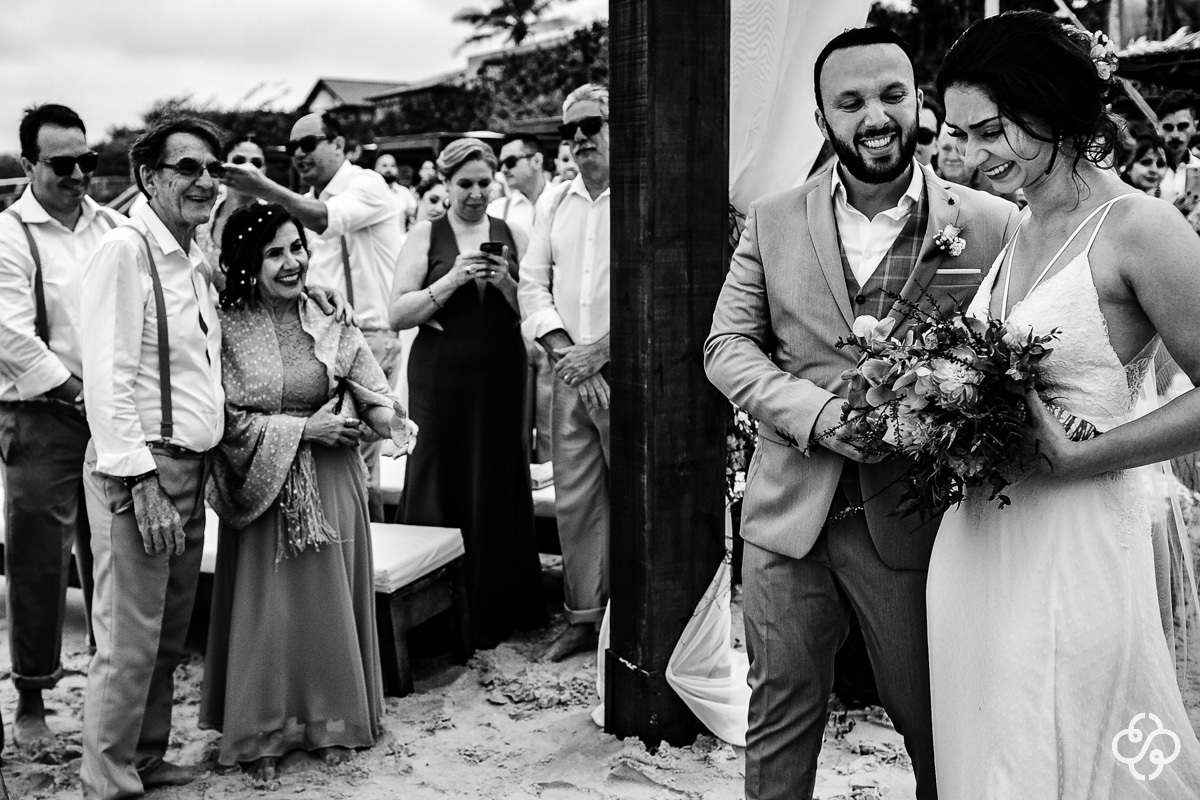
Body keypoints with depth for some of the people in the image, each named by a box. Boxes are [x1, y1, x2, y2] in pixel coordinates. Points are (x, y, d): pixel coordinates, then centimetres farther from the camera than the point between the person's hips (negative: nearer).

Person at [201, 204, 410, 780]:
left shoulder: (331, 322, 1)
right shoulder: (227, 328, -8)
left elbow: (373, 391, -5)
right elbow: (227, 421, -12)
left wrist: (380, 414, -26)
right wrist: (303, 429, -16)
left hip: (331, 487, 3)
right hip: (263, 488, -2)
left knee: (330, 602, 10)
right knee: (268, 609, 6)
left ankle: (330, 721, 28)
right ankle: (263, 735, 22)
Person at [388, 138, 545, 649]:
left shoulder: (512, 236, 9)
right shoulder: (425, 236, 4)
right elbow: (398, 314, -3)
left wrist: (505, 284, -11)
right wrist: (451, 281, -14)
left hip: (500, 376, 1)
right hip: (440, 375, -1)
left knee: (497, 488, 2)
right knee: (440, 487, -2)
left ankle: (493, 615, 14)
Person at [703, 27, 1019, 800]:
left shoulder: (994, 225, -4)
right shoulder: (772, 220, 4)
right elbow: (727, 344, 2)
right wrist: (817, 412, -15)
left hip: (916, 522, -1)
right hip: (788, 514, 2)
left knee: (935, 723, 14)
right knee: (780, 718, 14)